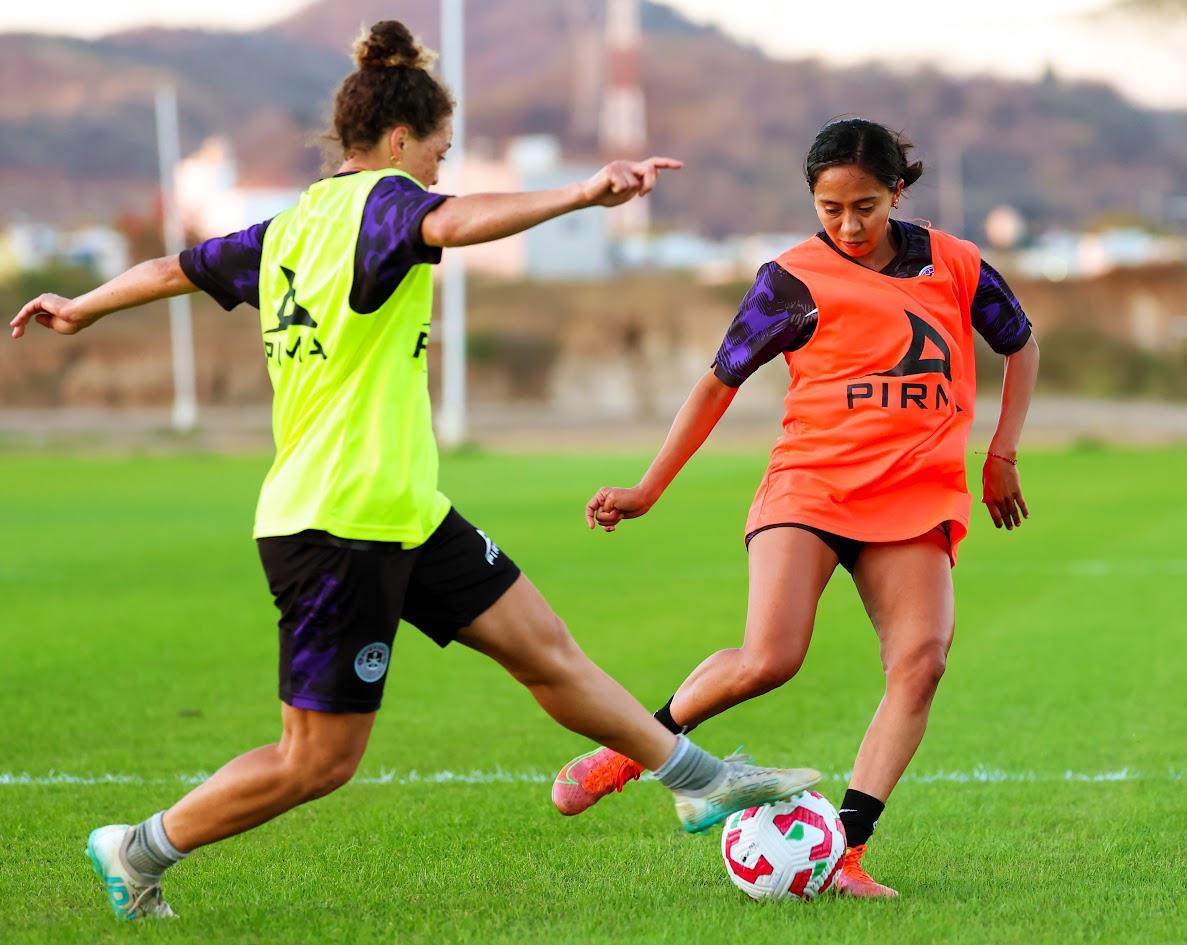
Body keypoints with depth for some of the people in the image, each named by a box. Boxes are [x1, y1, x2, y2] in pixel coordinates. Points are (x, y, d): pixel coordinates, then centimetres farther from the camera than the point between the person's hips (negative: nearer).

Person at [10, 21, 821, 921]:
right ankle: (139, 852, 13)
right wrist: (583, 194, -43)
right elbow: (455, 222, -37)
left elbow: (178, 268, 25)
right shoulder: (377, 201, -13)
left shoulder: (291, 226, 12)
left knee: (544, 645, 11)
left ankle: (704, 783, 17)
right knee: (319, 759, -1)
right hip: (338, 526, -10)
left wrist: (81, 308, 41)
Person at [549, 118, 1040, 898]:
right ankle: (636, 747, 5)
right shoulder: (796, 279, -2)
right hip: (810, 483, -3)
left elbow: (1021, 345, 23)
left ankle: (847, 848, -18)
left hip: (915, 498, 3)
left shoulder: (954, 265, 6)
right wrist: (649, 490, 5)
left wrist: (1002, 457, 15)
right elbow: (721, 381, 6)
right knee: (768, 659, -22)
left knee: (922, 659, -20)